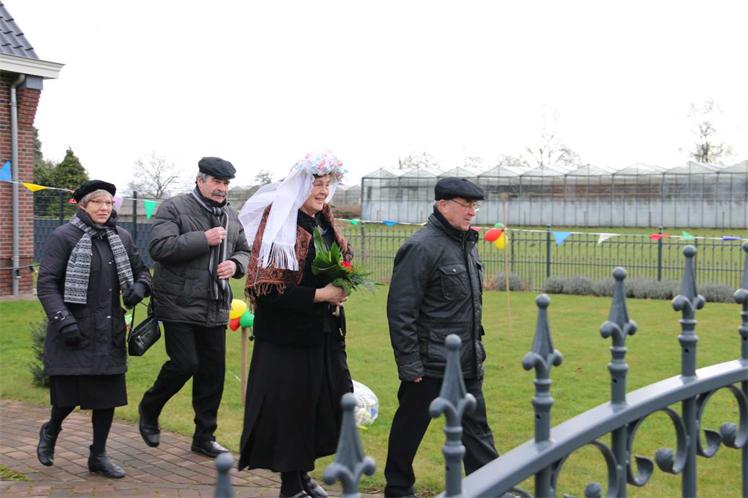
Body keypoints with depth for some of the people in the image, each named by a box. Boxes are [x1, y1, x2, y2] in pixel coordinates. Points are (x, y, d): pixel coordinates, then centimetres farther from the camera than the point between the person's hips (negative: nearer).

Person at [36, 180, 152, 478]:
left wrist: (139, 288, -4)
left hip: (109, 332, 5)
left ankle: (98, 456, 20)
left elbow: (141, 272, 19)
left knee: (108, 394, 6)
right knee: (70, 393, -1)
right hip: (74, 331, -5)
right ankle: (51, 432, 31)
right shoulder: (63, 237, -6)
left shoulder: (121, 238, 9)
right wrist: (62, 319, -19)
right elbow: (46, 284, -8)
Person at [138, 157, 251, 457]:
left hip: (215, 309, 7)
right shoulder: (174, 208, -7)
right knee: (185, 364, -11)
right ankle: (148, 410, 19)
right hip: (180, 306, -6)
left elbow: (245, 251, 22)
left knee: (213, 371, 8)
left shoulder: (230, 216, 13)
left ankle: (204, 437, 22)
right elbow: (159, 247, -20)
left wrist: (236, 264, -2)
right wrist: (203, 239, -21)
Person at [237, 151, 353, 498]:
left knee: (329, 401, 11)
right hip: (287, 334, -8)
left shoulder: (323, 220, 10)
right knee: (289, 405, 1)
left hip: (325, 331, 8)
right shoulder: (279, 223, -14)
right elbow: (267, 288, -19)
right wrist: (320, 294, -18)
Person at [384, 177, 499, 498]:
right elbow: (400, 311, -19)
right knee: (410, 428, 9)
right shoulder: (422, 247, -17)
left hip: (467, 363, 8)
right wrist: (409, 364, -18)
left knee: (476, 429, 12)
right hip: (430, 364, -8)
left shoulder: (466, 243, 10)